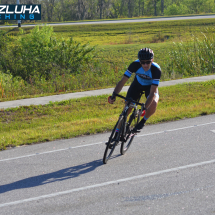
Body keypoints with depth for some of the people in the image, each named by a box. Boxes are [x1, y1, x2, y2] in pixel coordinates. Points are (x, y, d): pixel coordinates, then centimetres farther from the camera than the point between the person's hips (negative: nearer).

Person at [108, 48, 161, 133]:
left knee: (153, 103, -29)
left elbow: (152, 92, -37)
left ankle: (142, 122, 0)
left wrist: (145, 107, -48)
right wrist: (114, 95, -44)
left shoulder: (156, 69, -36)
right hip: (137, 84, 2)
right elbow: (122, 81, -30)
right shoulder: (135, 65, -32)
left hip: (150, 86, -2)